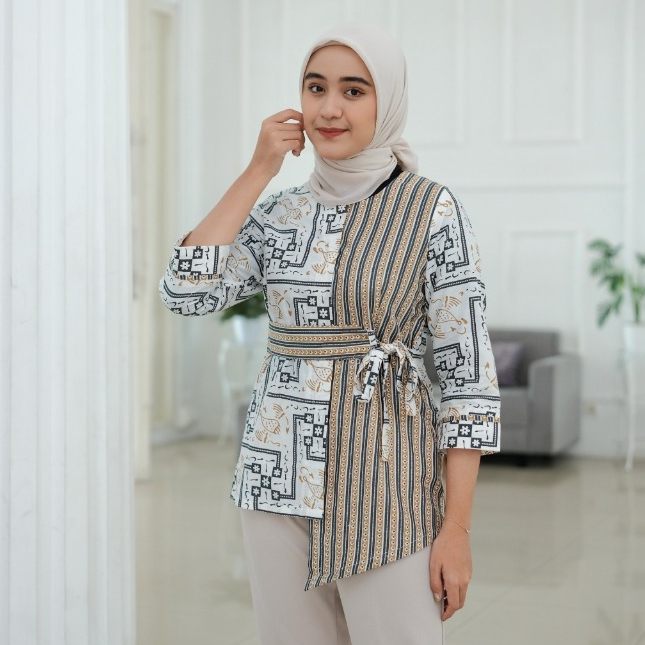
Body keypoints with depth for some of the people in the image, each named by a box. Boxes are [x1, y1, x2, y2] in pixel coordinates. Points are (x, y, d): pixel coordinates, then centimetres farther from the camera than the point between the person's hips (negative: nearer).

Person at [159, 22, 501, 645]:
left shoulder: (432, 209, -6)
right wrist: (257, 171, -6)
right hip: (280, 478, 4)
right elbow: (185, 290, -8)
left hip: (384, 480, -4)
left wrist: (456, 529, -12)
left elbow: (468, 371, -8)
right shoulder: (280, 212, 7)